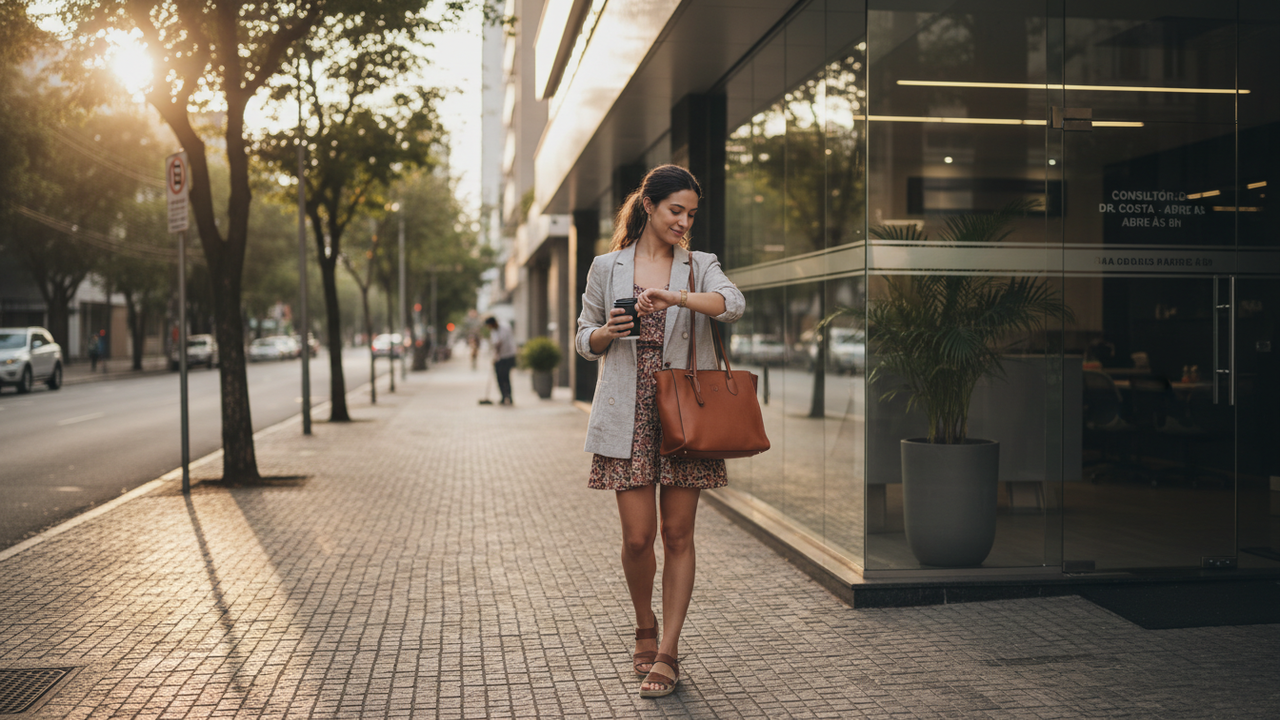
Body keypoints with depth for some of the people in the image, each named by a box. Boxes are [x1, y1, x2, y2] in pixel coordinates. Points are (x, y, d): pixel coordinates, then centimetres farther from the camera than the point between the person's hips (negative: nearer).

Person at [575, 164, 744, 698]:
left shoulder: (700, 267, 8)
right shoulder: (607, 267, 9)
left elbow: (733, 305, -13)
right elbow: (584, 340, 15)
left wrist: (676, 297, -29)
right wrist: (608, 332, -7)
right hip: (628, 414, 0)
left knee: (677, 535, 1)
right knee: (638, 536, -2)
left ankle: (666, 654, 10)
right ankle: (645, 630, 25)